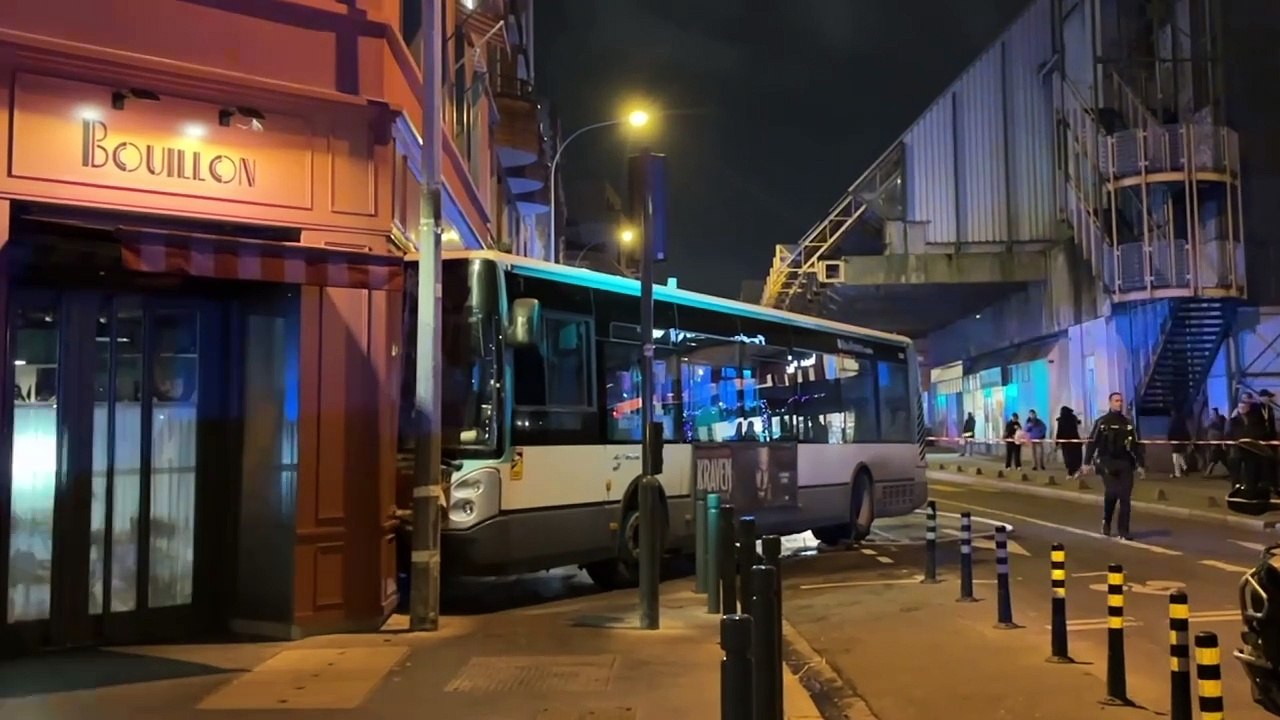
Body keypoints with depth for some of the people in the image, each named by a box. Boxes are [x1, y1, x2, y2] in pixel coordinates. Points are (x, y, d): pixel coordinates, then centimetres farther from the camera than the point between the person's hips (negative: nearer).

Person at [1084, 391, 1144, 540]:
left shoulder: (1127, 423, 12)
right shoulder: (1102, 422, 1)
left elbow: (1135, 445, 15)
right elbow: (1092, 443, -3)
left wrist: (1139, 464, 8)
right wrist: (1087, 462, -10)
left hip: (1125, 463, 4)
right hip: (1107, 463, -4)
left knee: (1125, 496, -2)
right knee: (1111, 492, -16)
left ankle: (1123, 530, 4)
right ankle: (1106, 521, 10)